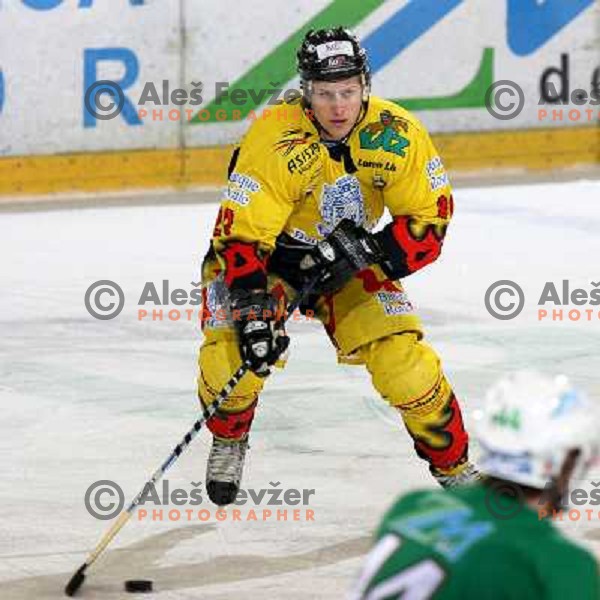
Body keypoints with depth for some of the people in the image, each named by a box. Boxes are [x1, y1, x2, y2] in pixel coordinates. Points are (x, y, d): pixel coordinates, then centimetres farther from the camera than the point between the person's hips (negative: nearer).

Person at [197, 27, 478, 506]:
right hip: (267, 253, -2)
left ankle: (454, 465, 8)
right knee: (235, 348, -24)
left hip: (351, 265, 2)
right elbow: (240, 236, -28)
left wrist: (371, 252, -26)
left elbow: (429, 219, -11)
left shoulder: (398, 136, -20)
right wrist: (253, 312, -38)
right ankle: (228, 440, 9)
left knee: (402, 356, -14)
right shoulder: (273, 143, -30)